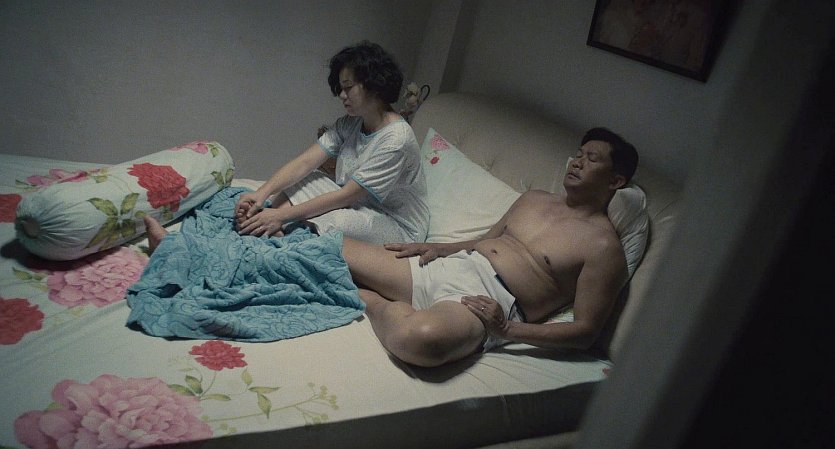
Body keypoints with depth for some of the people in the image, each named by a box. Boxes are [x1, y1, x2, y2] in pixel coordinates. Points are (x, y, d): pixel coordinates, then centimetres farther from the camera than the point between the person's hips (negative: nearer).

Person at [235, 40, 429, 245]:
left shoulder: (396, 139, -24)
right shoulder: (348, 124, 1)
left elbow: (345, 196, -25)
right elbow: (305, 162, -9)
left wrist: (282, 215, -27)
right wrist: (262, 193, -25)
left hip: (398, 229, -7)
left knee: (333, 220, -35)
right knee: (300, 180, -4)